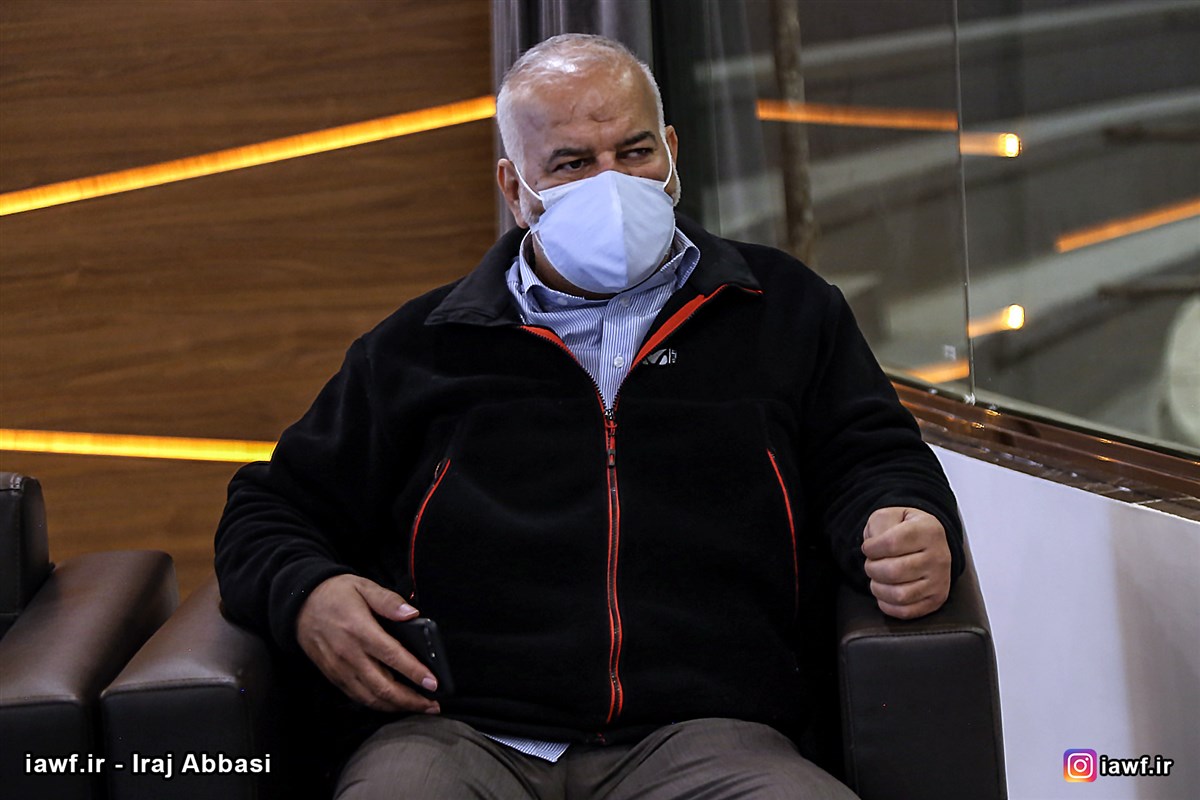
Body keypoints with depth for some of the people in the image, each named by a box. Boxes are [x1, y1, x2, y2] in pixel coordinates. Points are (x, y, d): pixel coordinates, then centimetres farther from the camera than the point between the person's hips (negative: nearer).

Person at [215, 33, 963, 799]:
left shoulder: (785, 311, 22)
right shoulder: (417, 348, 21)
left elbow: (872, 457, 20)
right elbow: (271, 509, 25)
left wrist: (913, 532, -6)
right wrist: (305, 596, 1)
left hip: (702, 732, 1)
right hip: (460, 735, 0)